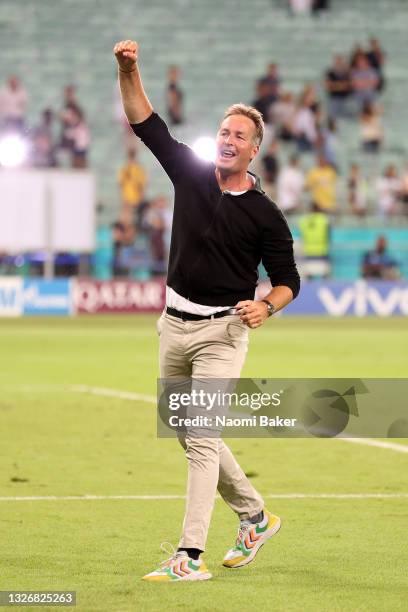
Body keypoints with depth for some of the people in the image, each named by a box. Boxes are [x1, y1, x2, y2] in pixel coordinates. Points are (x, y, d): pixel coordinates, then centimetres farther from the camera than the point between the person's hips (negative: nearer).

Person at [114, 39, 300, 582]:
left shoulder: (265, 215, -6)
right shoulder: (192, 174, 4)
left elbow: (287, 280, 1)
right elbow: (145, 122, 1)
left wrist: (266, 306, -20)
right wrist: (129, 71, -12)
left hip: (221, 332, -5)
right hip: (174, 327, 5)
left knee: (201, 439, -13)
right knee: (190, 436, 13)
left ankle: (190, 556, -17)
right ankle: (255, 517, 31)